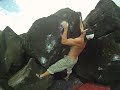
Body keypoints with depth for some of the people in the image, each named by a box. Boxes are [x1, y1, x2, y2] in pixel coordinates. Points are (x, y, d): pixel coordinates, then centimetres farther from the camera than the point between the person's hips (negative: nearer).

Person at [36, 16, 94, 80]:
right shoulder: (84, 39, -7)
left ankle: (41, 76, 20)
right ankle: (67, 77, 62)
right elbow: (81, 28, 15)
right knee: (69, 69, 37)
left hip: (69, 59, -8)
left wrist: (65, 28, -35)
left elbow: (64, 41, -37)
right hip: (75, 59, 8)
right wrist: (80, 19, 27)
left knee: (53, 67, 6)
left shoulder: (79, 41, -34)